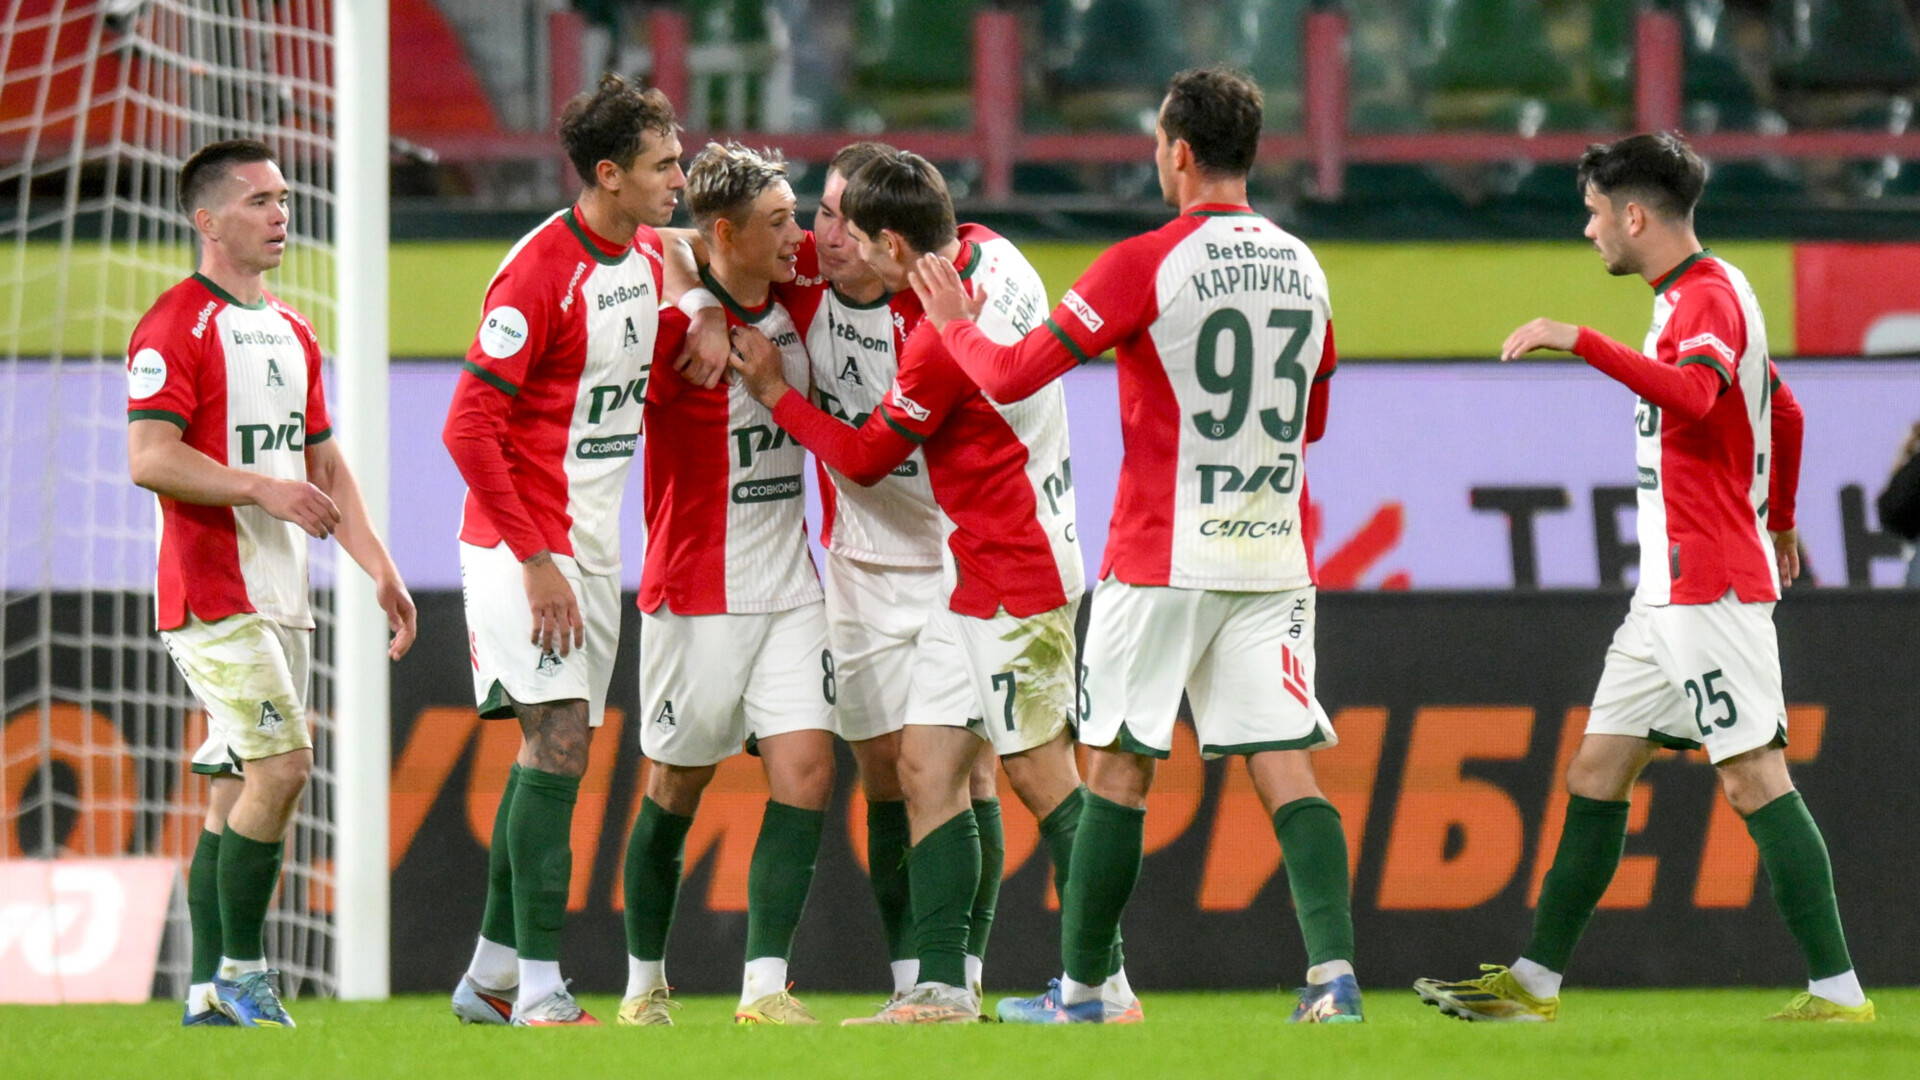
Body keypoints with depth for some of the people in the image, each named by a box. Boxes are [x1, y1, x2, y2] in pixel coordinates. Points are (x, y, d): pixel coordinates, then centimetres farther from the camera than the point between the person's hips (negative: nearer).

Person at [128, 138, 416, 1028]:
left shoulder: (291, 333, 18)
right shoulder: (176, 327, -9)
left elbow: (324, 465, 23)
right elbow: (149, 458, -18)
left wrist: (380, 571, 15)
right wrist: (261, 488, -22)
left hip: (279, 595, 9)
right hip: (211, 593, -9)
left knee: (239, 791, 7)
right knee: (282, 764, -16)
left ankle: (209, 996, 10)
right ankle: (240, 971, -7)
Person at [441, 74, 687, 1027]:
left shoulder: (654, 260, 7)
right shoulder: (540, 271, -18)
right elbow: (470, 427, -19)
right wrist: (535, 561, -20)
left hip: (592, 545, 8)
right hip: (521, 545, -8)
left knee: (556, 753, 10)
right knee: (557, 743, -15)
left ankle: (491, 977, 19)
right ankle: (539, 986, -16)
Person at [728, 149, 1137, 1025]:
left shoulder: (941, 342, -24)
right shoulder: (990, 252, 2)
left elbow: (864, 459, -10)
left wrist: (774, 391, 2)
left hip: (1011, 582, -10)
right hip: (973, 577, 10)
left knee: (1040, 775, -4)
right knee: (927, 764, 5)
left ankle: (1104, 982, 1)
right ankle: (942, 986, 2)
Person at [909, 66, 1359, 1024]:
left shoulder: (1146, 265, -10)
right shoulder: (1302, 269, 8)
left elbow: (1010, 376, -8)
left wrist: (956, 324, 11)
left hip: (1164, 558, -4)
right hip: (1274, 560, 4)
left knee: (1119, 767, 5)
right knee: (1285, 766, 0)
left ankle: (1080, 987, 10)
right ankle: (1334, 970, -15)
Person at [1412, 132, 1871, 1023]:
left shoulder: (1706, 300, -14)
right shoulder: (1708, 294, 18)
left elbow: (1692, 391, -37)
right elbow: (1785, 415, 31)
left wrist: (1580, 342, -37)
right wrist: (1780, 522, 44)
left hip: (1710, 586, -10)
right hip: (1673, 589, 10)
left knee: (1755, 777, -12)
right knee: (1597, 770, 11)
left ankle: (1837, 990, -13)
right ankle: (1536, 980, 16)